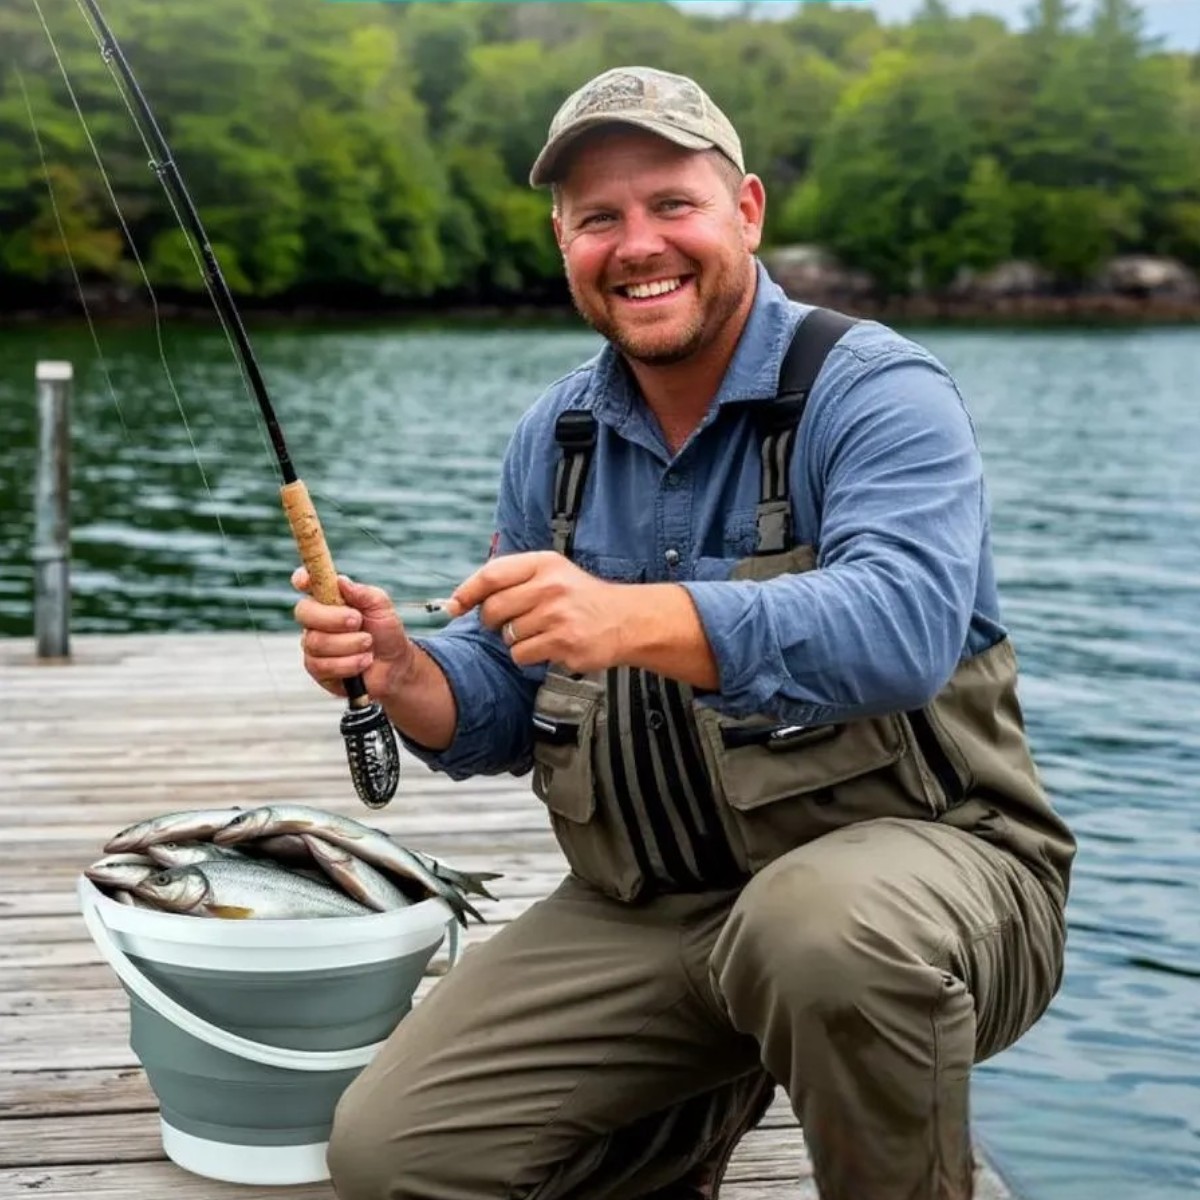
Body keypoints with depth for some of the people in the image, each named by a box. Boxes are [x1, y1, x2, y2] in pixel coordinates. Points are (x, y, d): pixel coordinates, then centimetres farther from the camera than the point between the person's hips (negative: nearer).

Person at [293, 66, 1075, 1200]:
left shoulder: (872, 391, -12)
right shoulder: (554, 439, 8)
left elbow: (905, 625, -31)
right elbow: (503, 707, 11)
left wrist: (637, 620, -44)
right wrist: (401, 673, -12)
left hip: (910, 854, -5)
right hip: (648, 914, 6)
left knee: (825, 924, -40)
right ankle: (711, 1109, 20)